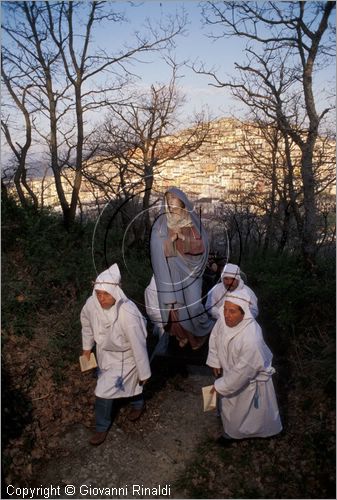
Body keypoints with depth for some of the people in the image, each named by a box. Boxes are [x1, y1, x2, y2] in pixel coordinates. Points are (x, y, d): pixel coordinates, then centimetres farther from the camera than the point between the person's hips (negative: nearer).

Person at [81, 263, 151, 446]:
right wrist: (87, 347, 10)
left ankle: (102, 427, 31)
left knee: (104, 391, 1)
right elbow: (86, 323, -1)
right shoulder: (91, 303, -26)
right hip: (104, 351, 5)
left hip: (124, 357, -5)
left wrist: (144, 373, -17)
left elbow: (138, 344, -28)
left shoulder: (128, 314, -41)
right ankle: (137, 404, 61)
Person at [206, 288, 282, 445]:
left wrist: (221, 386, -21)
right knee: (229, 402, 31)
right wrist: (215, 361, -1)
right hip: (231, 370, 7)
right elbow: (215, 337, -2)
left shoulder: (251, 339, -44)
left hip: (250, 378, -7)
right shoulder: (225, 319, -24)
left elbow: (243, 371, -33)